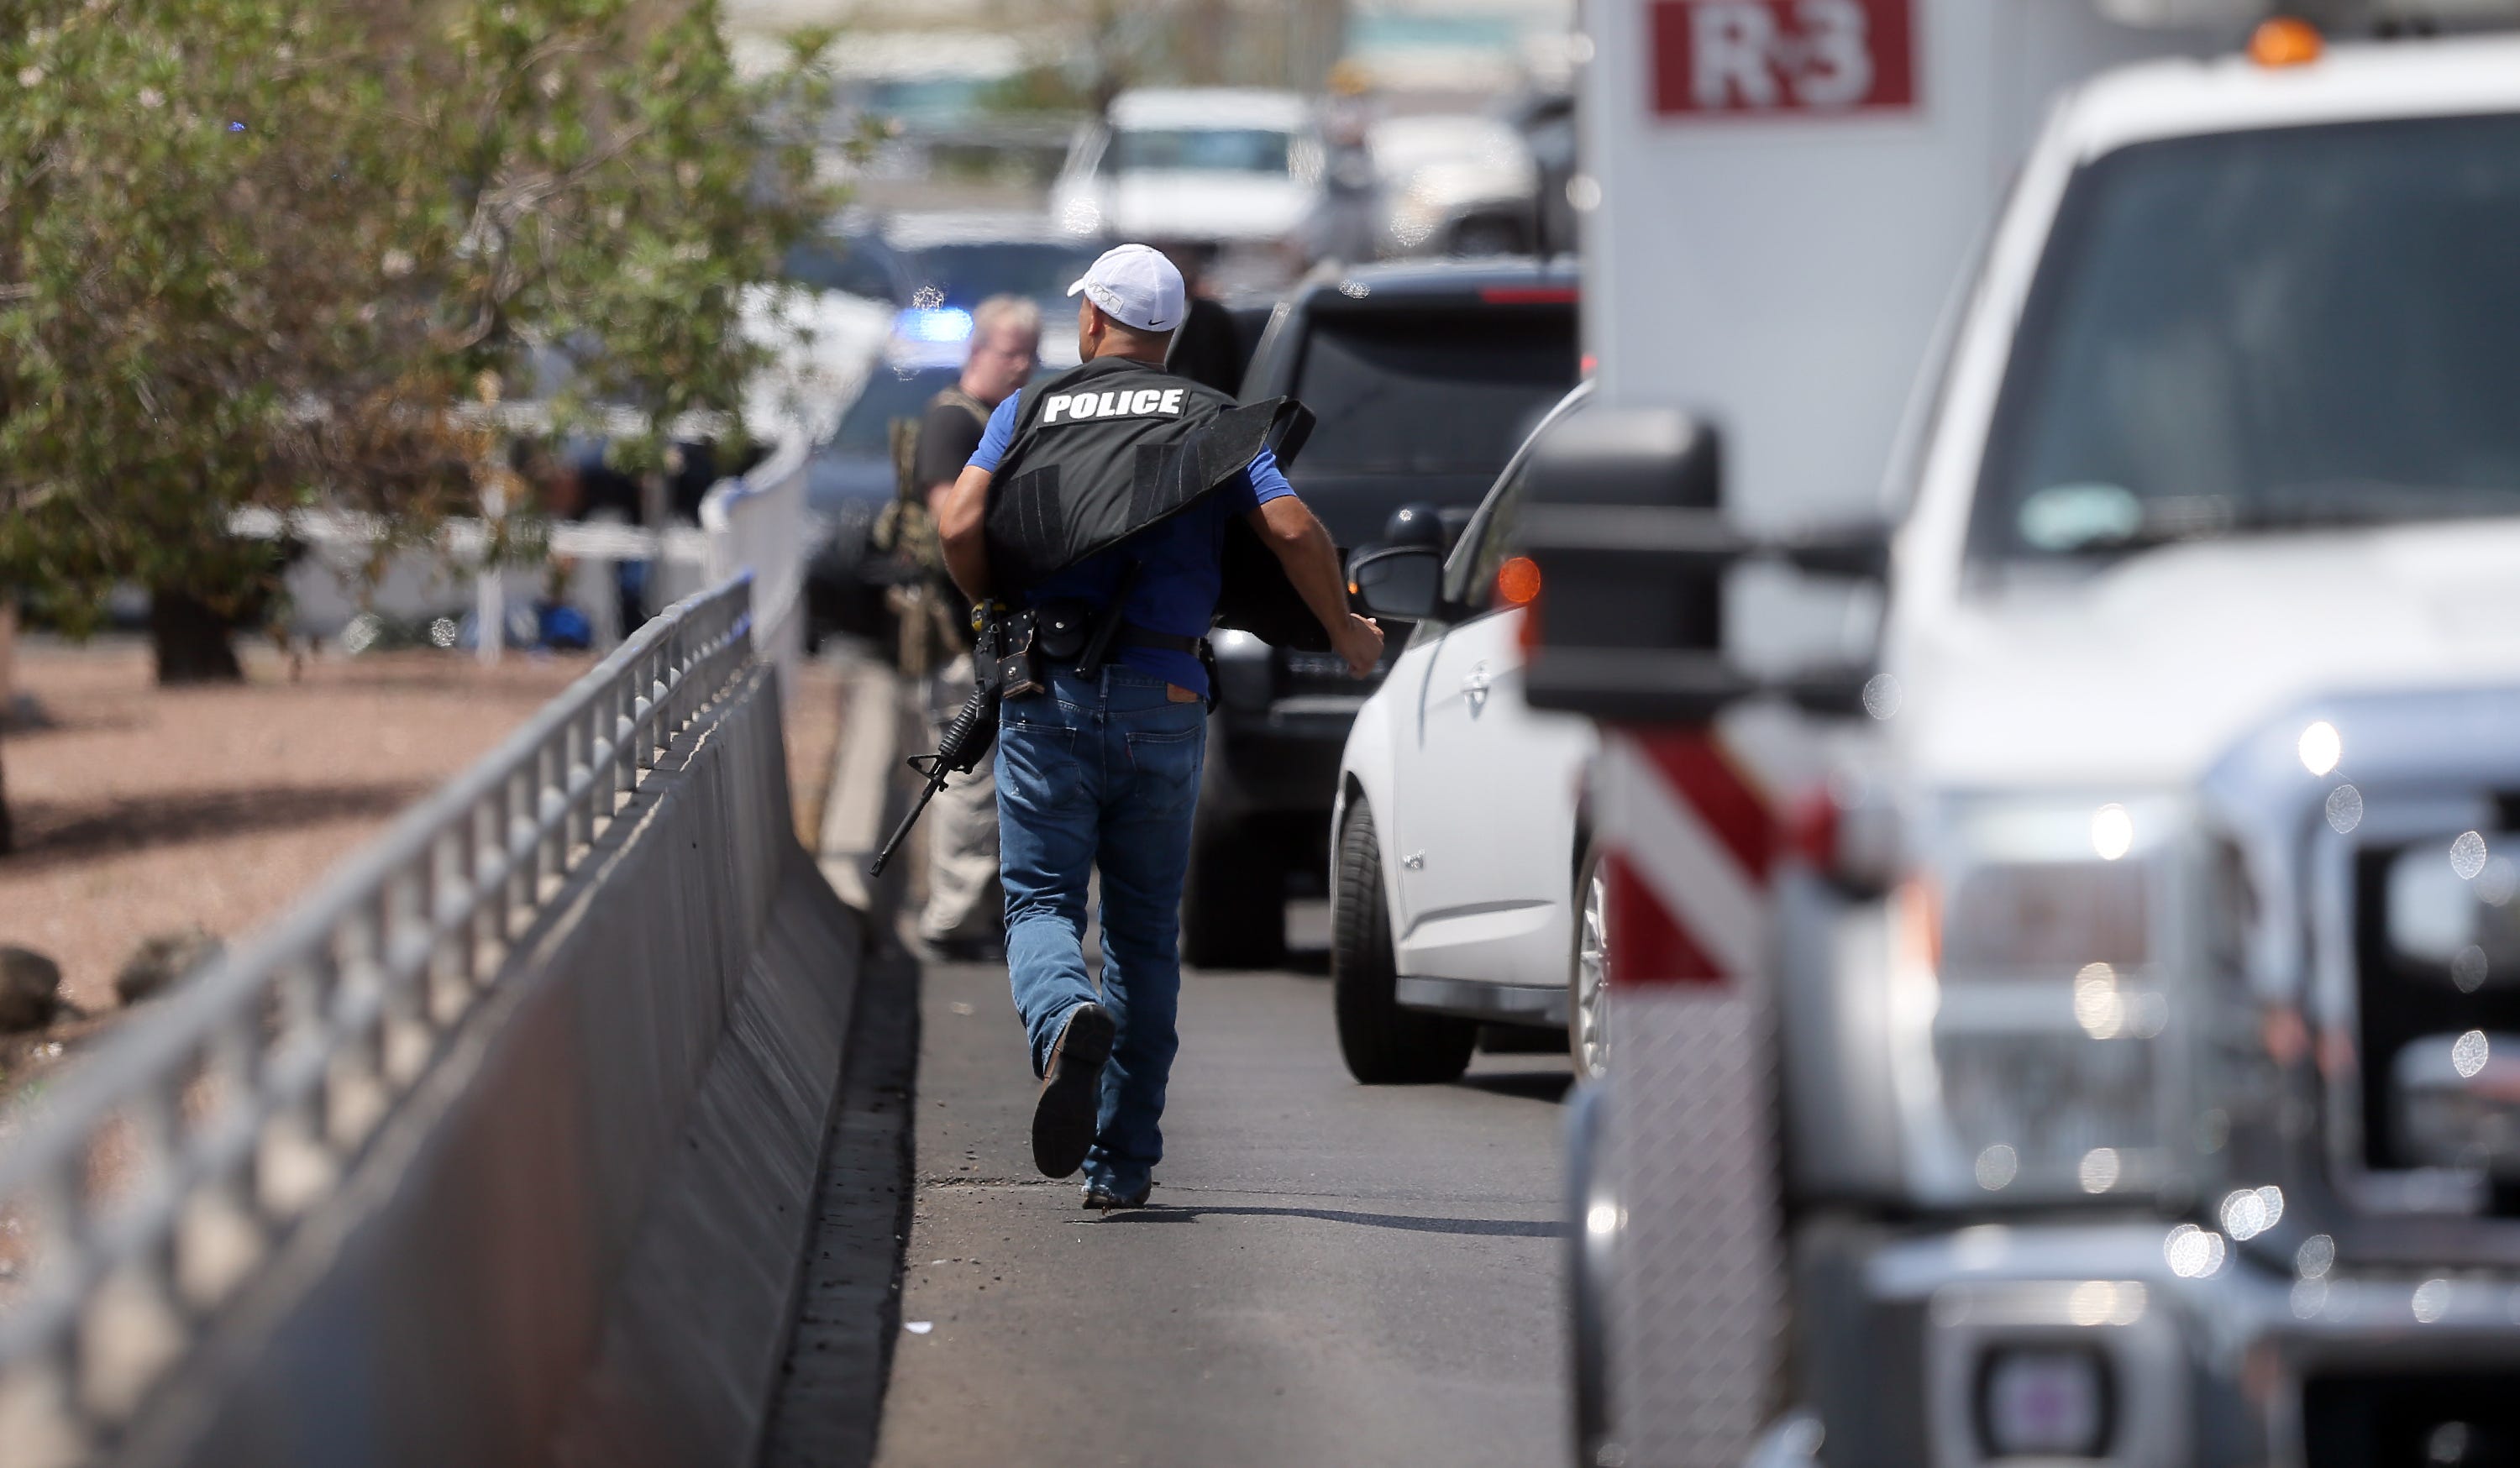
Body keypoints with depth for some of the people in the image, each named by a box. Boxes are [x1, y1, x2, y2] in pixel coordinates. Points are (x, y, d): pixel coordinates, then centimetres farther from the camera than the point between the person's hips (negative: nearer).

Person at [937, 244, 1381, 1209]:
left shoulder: (1029, 412, 7)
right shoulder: (1216, 422, 8)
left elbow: (961, 528, -7)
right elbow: (1293, 530, -5)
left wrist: (998, 608, 13)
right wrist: (1344, 630, 11)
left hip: (1049, 695, -1)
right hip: (1163, 702, 1)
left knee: (1040, 901, 0)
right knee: (1145, 930, 11)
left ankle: (1066, 1020, -36)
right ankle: (1122, 1161, 10)